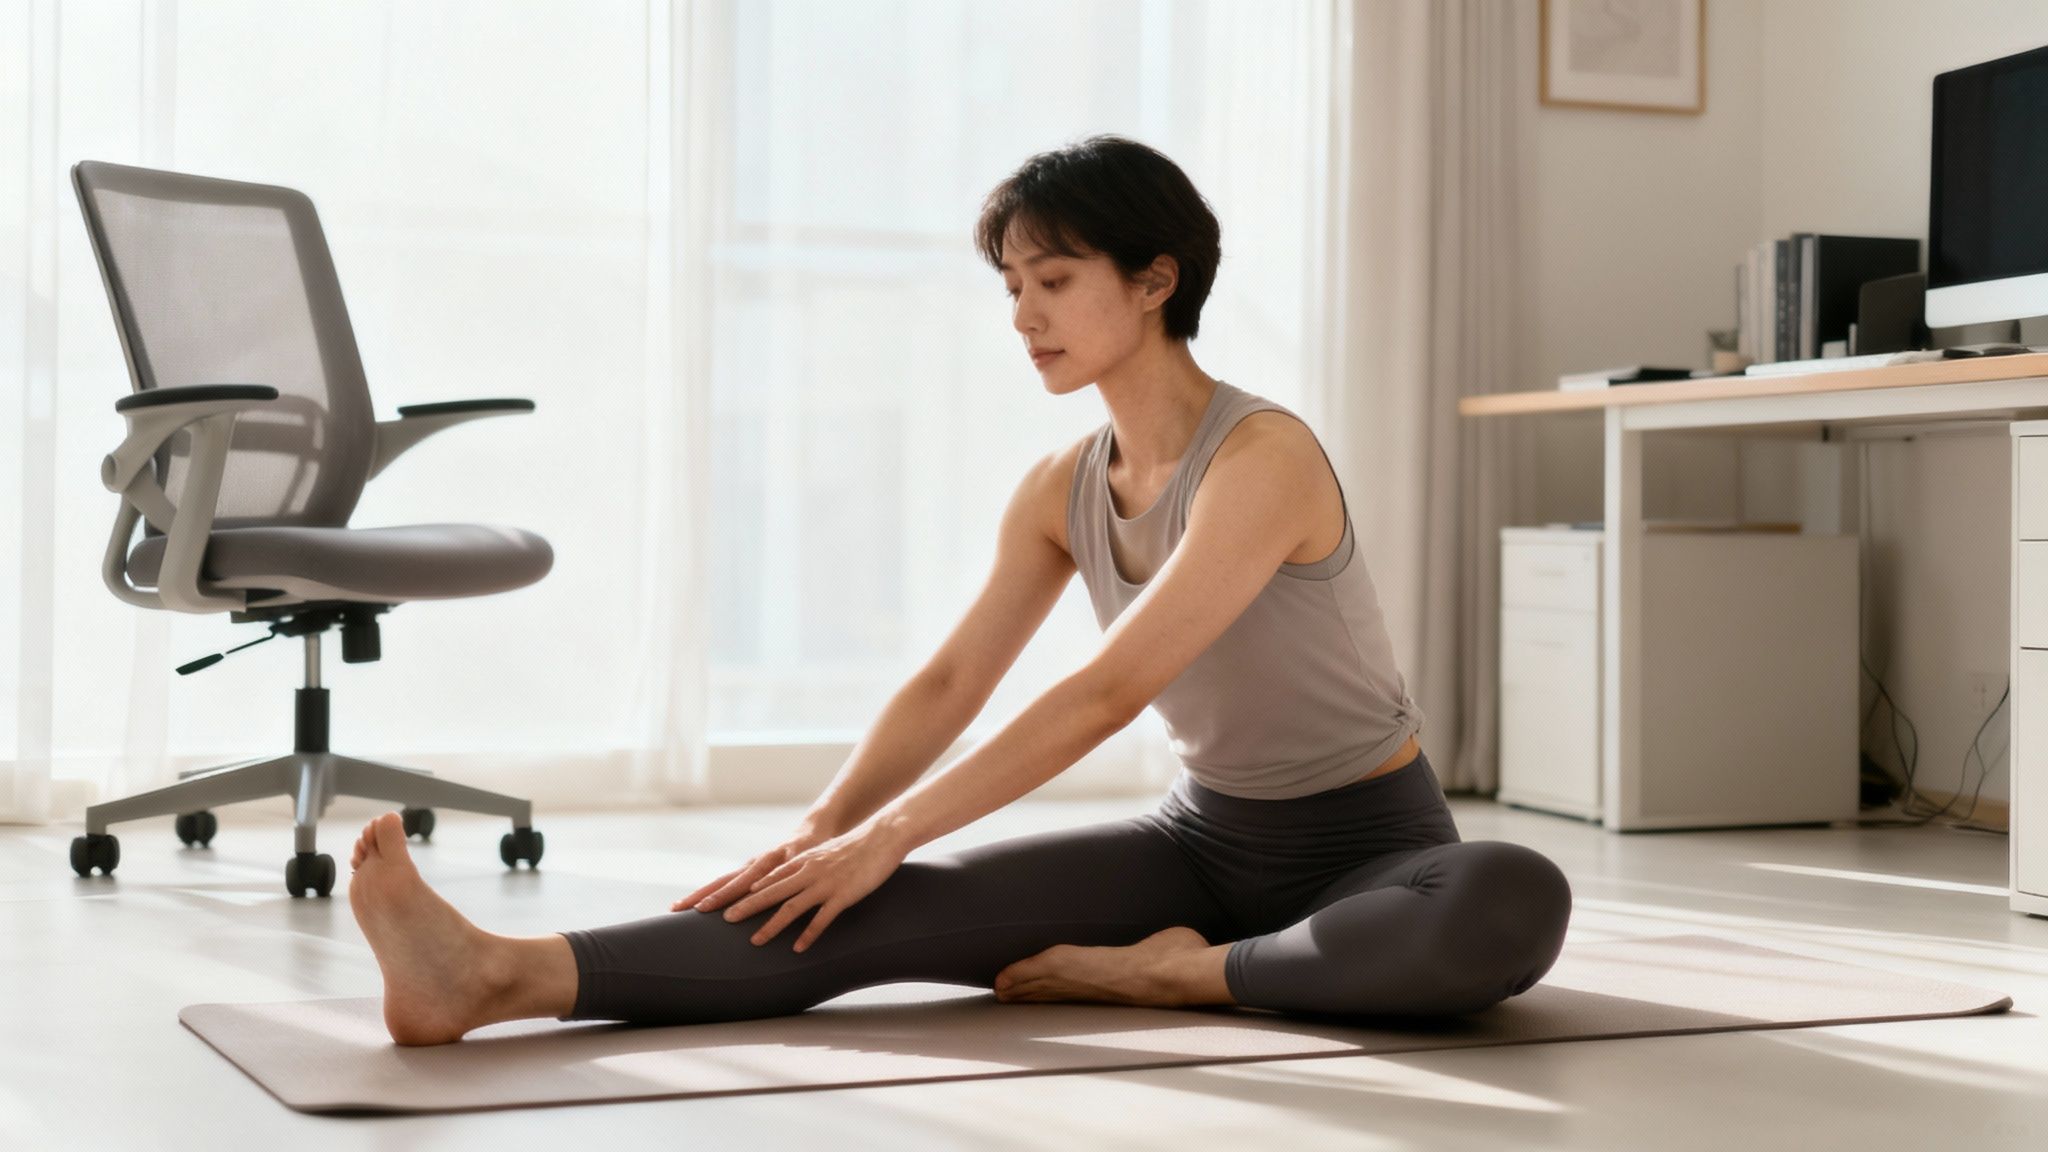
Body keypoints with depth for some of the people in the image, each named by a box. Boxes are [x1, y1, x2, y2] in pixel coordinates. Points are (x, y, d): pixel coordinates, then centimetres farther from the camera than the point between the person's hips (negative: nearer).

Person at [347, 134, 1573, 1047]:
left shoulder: (1262, 456, -22)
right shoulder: (1061, 490, 2)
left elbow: (1106, 695, -28)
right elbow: (949, 685, -2)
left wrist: (887, 835, -29)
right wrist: (818, 833, -19)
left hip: (1370, 850, -4)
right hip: (1204, 838, 5)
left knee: (1516, 905, -40)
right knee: (918, 908, -20)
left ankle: (1177, 973, -28)